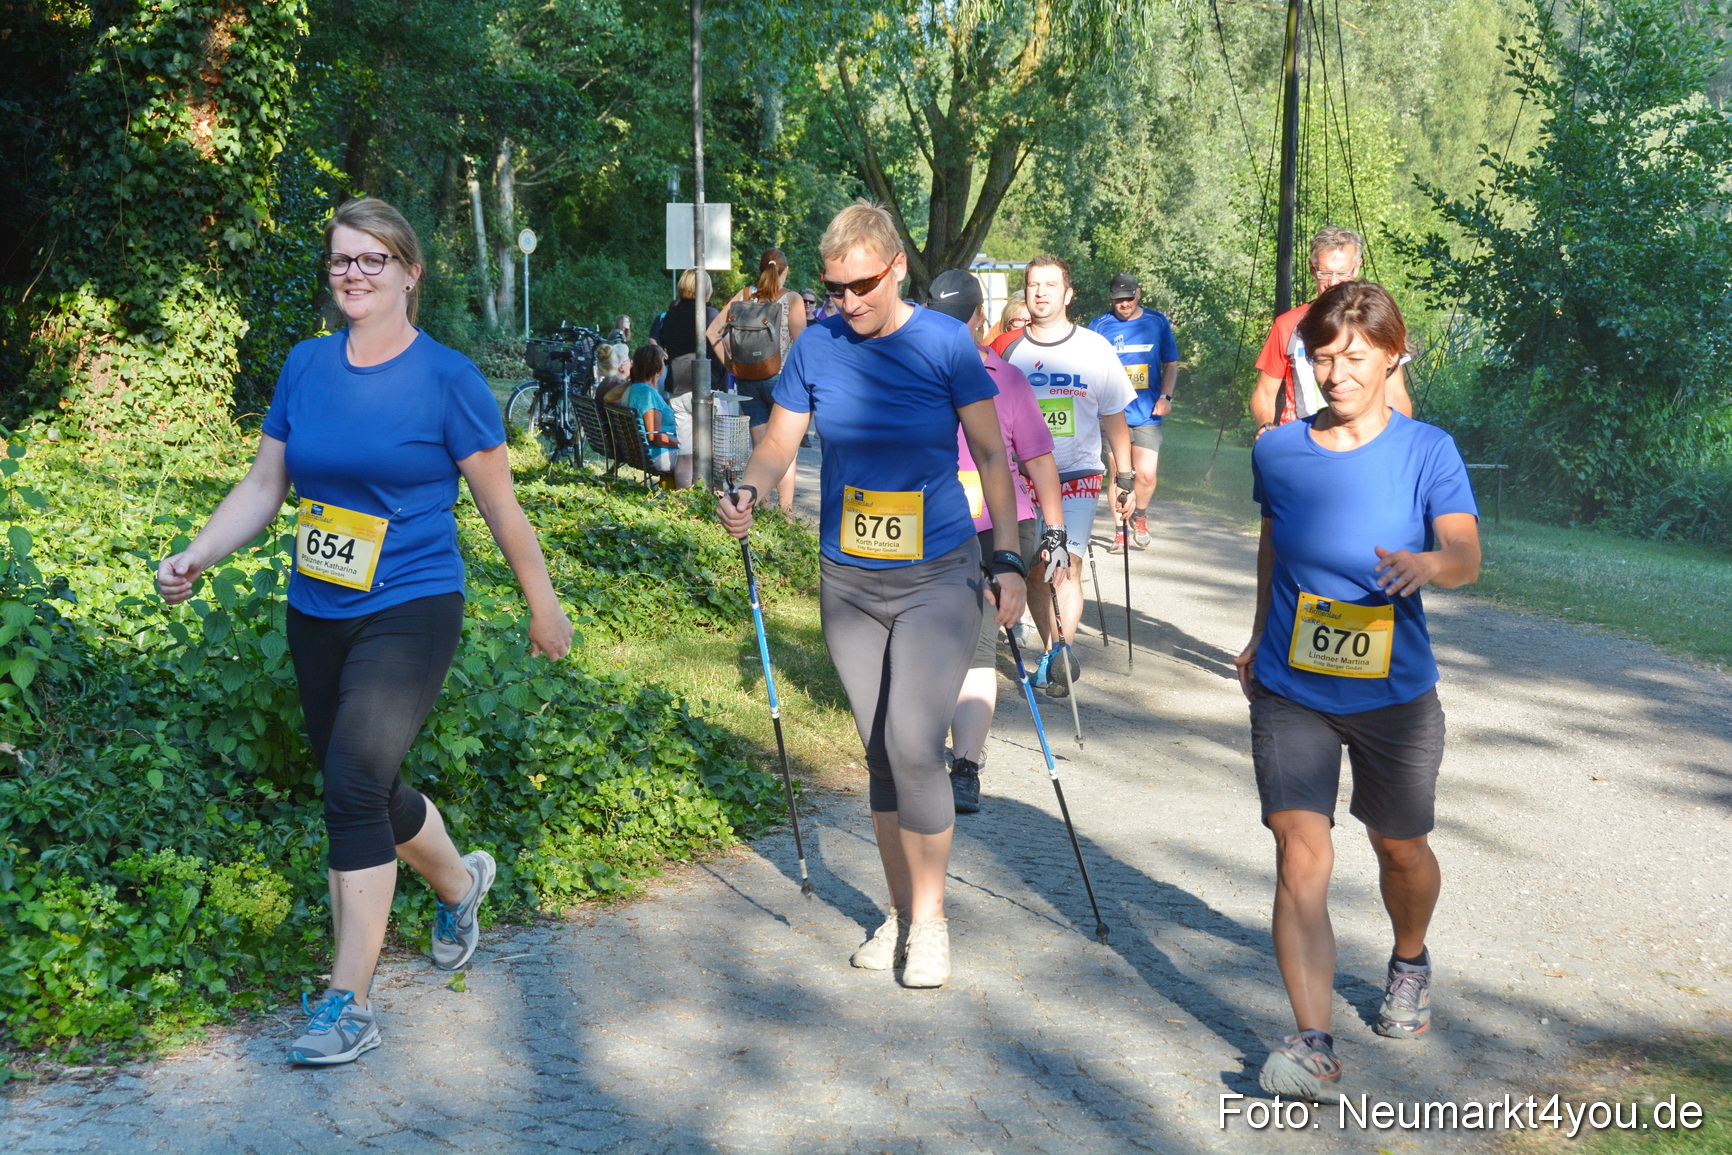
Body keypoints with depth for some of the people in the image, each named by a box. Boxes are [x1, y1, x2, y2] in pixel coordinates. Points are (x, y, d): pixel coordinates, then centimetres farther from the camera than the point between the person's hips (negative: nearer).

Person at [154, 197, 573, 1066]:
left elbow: (500, 506, -2)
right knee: (367, 792, 16)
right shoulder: (305, 367, 5)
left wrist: (543, 607, 4)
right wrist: (197, 556, -6)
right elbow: (263, 487, 9)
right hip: (317, 616, 6)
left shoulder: (446, 378, -7)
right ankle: (459, 881, 47)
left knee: (353, 784, -17)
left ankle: (348, 1004, -8)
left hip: (410, 613, -6)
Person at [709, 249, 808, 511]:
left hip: (747, 383, 4)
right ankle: (785, 512, 3)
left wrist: (731, 364, 6)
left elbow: (712, 333, 2)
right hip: (780, 379, -4)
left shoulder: (742, 296, 5)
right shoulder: (791, 300, -6)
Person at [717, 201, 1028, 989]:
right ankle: (900, 913, 26)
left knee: (914, 746, -12)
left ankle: (931, 921, 6)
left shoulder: (945, 344, -8)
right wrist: (747, 494, -19)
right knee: (880, 754, 10)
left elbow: (990, 454, -1)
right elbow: (779, 444, 3)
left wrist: (1007, 559, -4)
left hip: (938, 578, -3)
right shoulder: (817, 348, -2)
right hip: (848, 583, 3)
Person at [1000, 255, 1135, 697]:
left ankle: (1061, 655, -13)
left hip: (1078, 475, -2)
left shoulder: (1094, 349, 1)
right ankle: (1053, 652, 15)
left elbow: (1114, 417, 7)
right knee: (1033, 572, 4)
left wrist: (1123, 478, 5)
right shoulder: (1009, 350, 2)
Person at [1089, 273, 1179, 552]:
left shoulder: (1158, 322, 8)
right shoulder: (1099, 326, 4)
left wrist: (1165, 396, 1)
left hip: (1148, 414, 0)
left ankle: (1139, 517, 22)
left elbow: (1170, 364, 14)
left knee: (1146, 474, -7)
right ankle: (1121, 530, 16)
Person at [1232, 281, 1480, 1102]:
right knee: (1301, 856, -13)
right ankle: (1313, 1046, -13)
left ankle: (1409, 963, 48)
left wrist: (1429, 562, -47)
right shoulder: (1278, 451, -2)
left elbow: (1467, 553, -24)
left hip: (1393, 695, -1)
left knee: (1400, 848, 17)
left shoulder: (1426, 451, -9)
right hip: (1291, 694, 1)